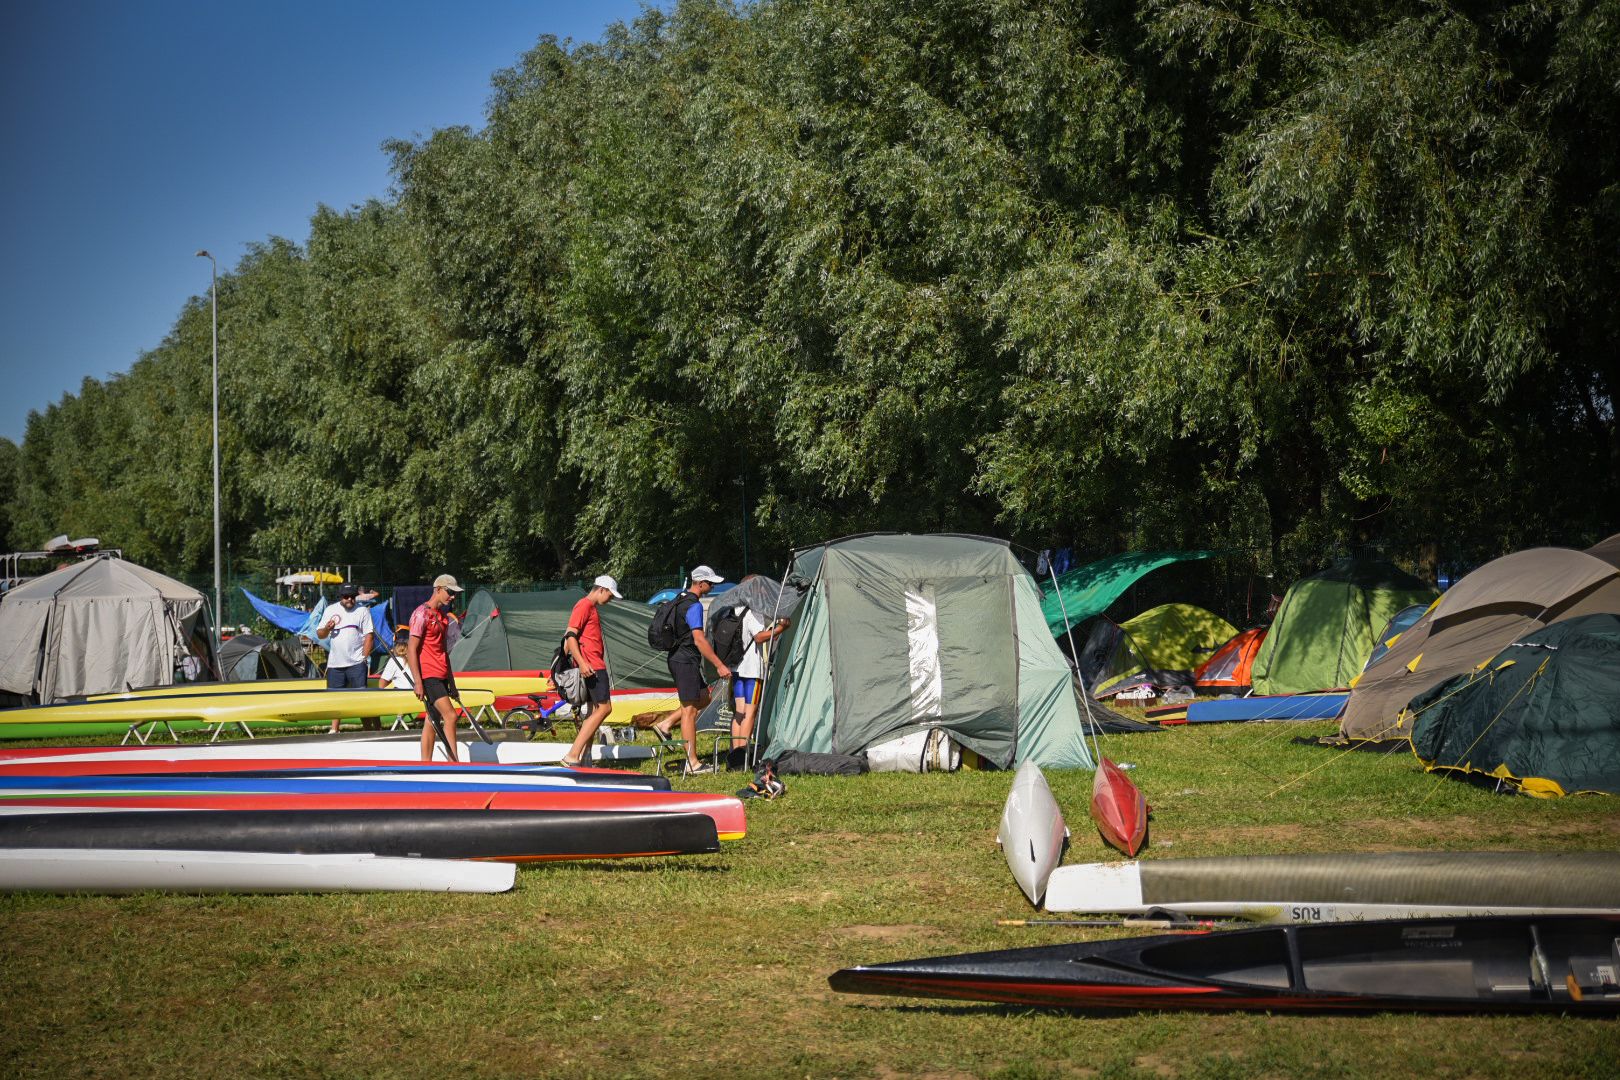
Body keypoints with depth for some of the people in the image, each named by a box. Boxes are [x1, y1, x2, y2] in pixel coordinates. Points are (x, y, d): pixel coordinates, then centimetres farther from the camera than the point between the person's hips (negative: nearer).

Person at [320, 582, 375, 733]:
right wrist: (327, 628, -10)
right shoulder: (331, 611, 11)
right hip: (335, 663, 4)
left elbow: (369, 635, -5)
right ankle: (334, 729, 14)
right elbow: (319, 634, 14)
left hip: (356, 663, -4)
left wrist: (364, 658, -12)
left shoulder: (362, 610, 0)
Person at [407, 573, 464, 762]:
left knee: (432, 721, 9)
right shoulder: (421, 614, -10)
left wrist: (452, 683, 21)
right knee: (450, 716, -16)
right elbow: (411, 649, -14)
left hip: (441, 676, 9)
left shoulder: (443, 616, 17)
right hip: (428, 676, -9)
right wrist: (417, 681, -20)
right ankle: (455, 765, -15)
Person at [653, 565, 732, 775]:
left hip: (677, 658, 10)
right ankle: (692, 763, -3)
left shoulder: (681, 598, 13)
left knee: (703, 697, 20)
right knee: (690, 709, -6)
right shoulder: (694, 605, -18)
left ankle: (666, 726, 16)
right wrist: (719, 665, -23)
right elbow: (699, 640, -24)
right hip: (686, 661, -10)